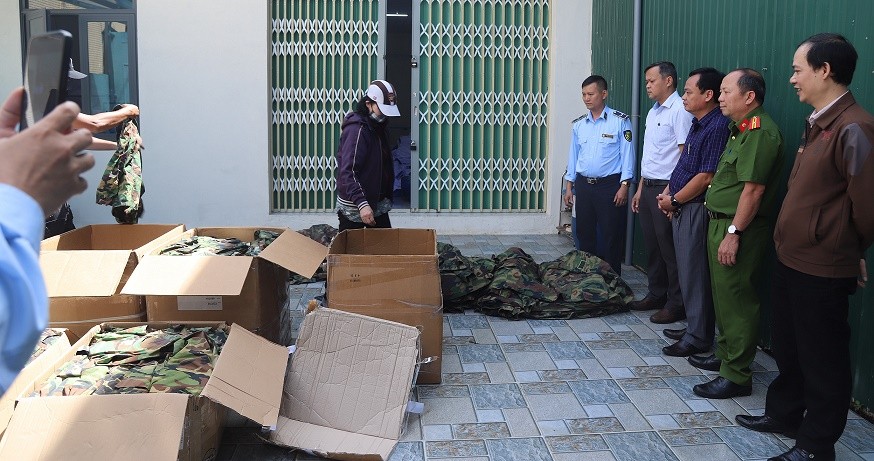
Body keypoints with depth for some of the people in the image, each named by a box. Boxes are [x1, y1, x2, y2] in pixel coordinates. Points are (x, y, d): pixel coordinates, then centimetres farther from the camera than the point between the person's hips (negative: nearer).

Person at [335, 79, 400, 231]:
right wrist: (362, 204, -34)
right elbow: (347, 172, -26)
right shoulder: (356, 129, -18)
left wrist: (387, 197, 17)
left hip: (378, 204, 8)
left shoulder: (377, 127, 11)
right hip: (354, 208, -8)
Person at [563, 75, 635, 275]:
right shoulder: (578, 124, 10)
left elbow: (627, 154, -7)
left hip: (610, 185, -5)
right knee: (584, 235, 11)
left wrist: (624, 186, -13)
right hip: (583, 185, 5)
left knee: (611, 236, 0)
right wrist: (569, 186, 11)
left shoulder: (620, 121, -5)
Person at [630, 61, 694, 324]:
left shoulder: (679, 111, -12)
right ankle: (656, 295, 26)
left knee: (669, 248, -3)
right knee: (652, 245, 15)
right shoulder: (653, 112, 17)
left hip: (666, 188, -9)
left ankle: (676, 304, 5)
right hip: (649, 186, 9)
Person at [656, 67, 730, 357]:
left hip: (696, 210, -10)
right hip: (682, 209, 10)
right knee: (686, 270, 16)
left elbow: (706, 177, -21)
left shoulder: (717, 127, -18)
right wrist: (668, 193, 8)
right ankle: (694, 328, 28)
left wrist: (674, 200, -12)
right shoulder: (697, 125, 14)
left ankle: (698, 338, 8)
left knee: (694, 274, -2)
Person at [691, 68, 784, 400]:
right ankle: (724, 354, 35)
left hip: (736, 229, -11)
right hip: (720, 223, 11)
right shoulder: (741, 129, 16)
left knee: (736, 300, -4)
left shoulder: (760, 132, -18)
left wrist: (733, 232, -24)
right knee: (723, 295, 20)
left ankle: (737, 375, 3)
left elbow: (753, 188, -24)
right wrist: (721, 229, 17)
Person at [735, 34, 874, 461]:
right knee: (787, 346, 23)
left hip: (822, 270, -9)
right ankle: (784, 414, 41)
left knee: (822, 359, 6)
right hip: (790, 259, 9)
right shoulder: (818, 124, 10)